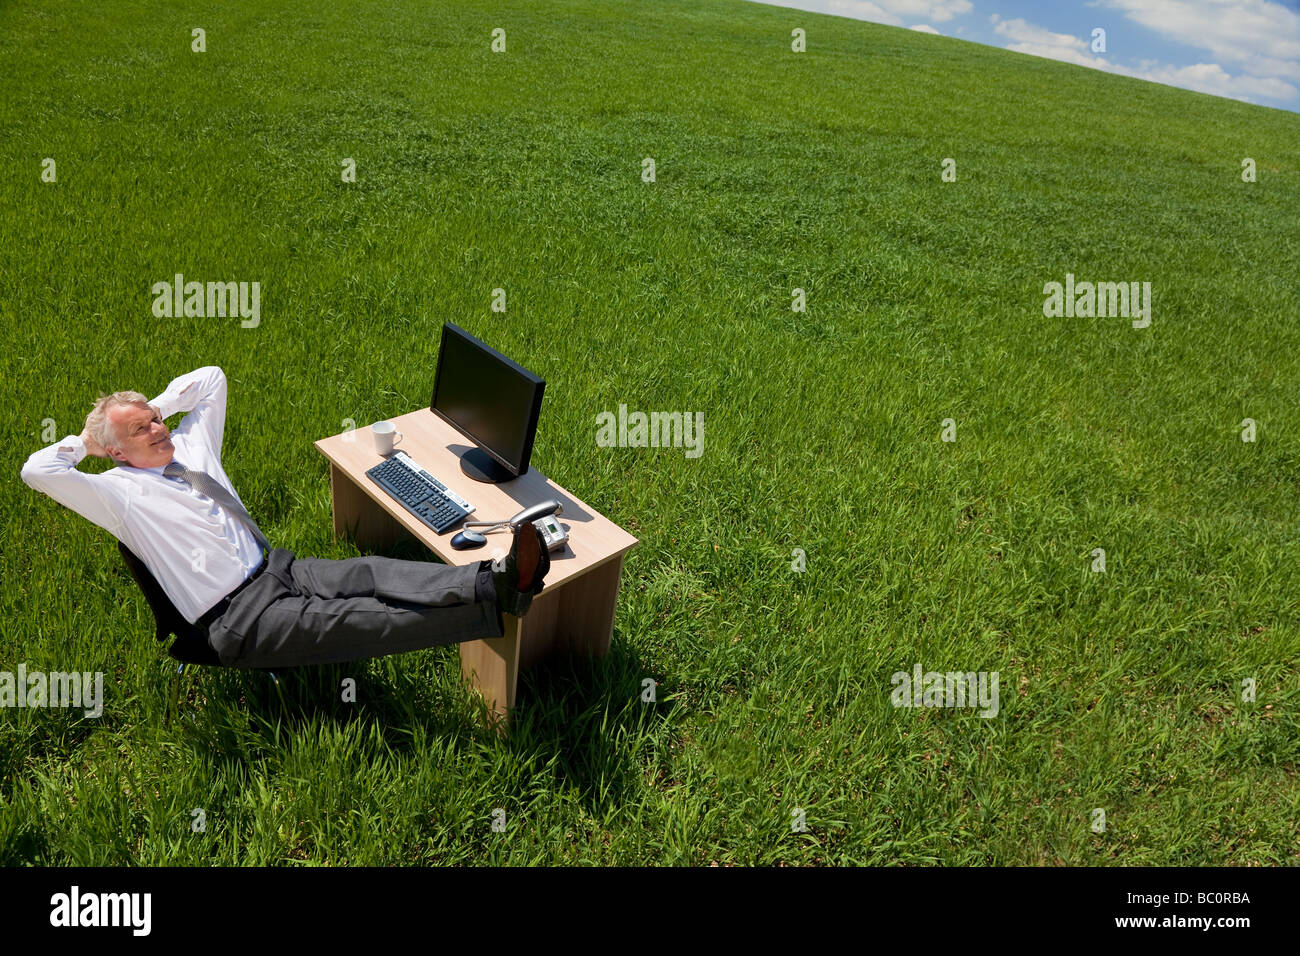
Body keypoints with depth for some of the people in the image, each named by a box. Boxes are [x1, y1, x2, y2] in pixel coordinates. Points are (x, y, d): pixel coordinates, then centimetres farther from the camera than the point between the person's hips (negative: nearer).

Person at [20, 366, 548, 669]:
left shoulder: (189, 445, 18)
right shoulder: (118, 492, 0)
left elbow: (210, 377, 26)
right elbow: (37, 470, -13)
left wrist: (156, 405, 18)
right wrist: (84, 441, 4)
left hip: (278, 567, 7)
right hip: (239, 619, -7)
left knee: (374, 572, -23)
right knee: (360, 622, -25)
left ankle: (493, 580, -45)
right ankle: (495, 606, -44)